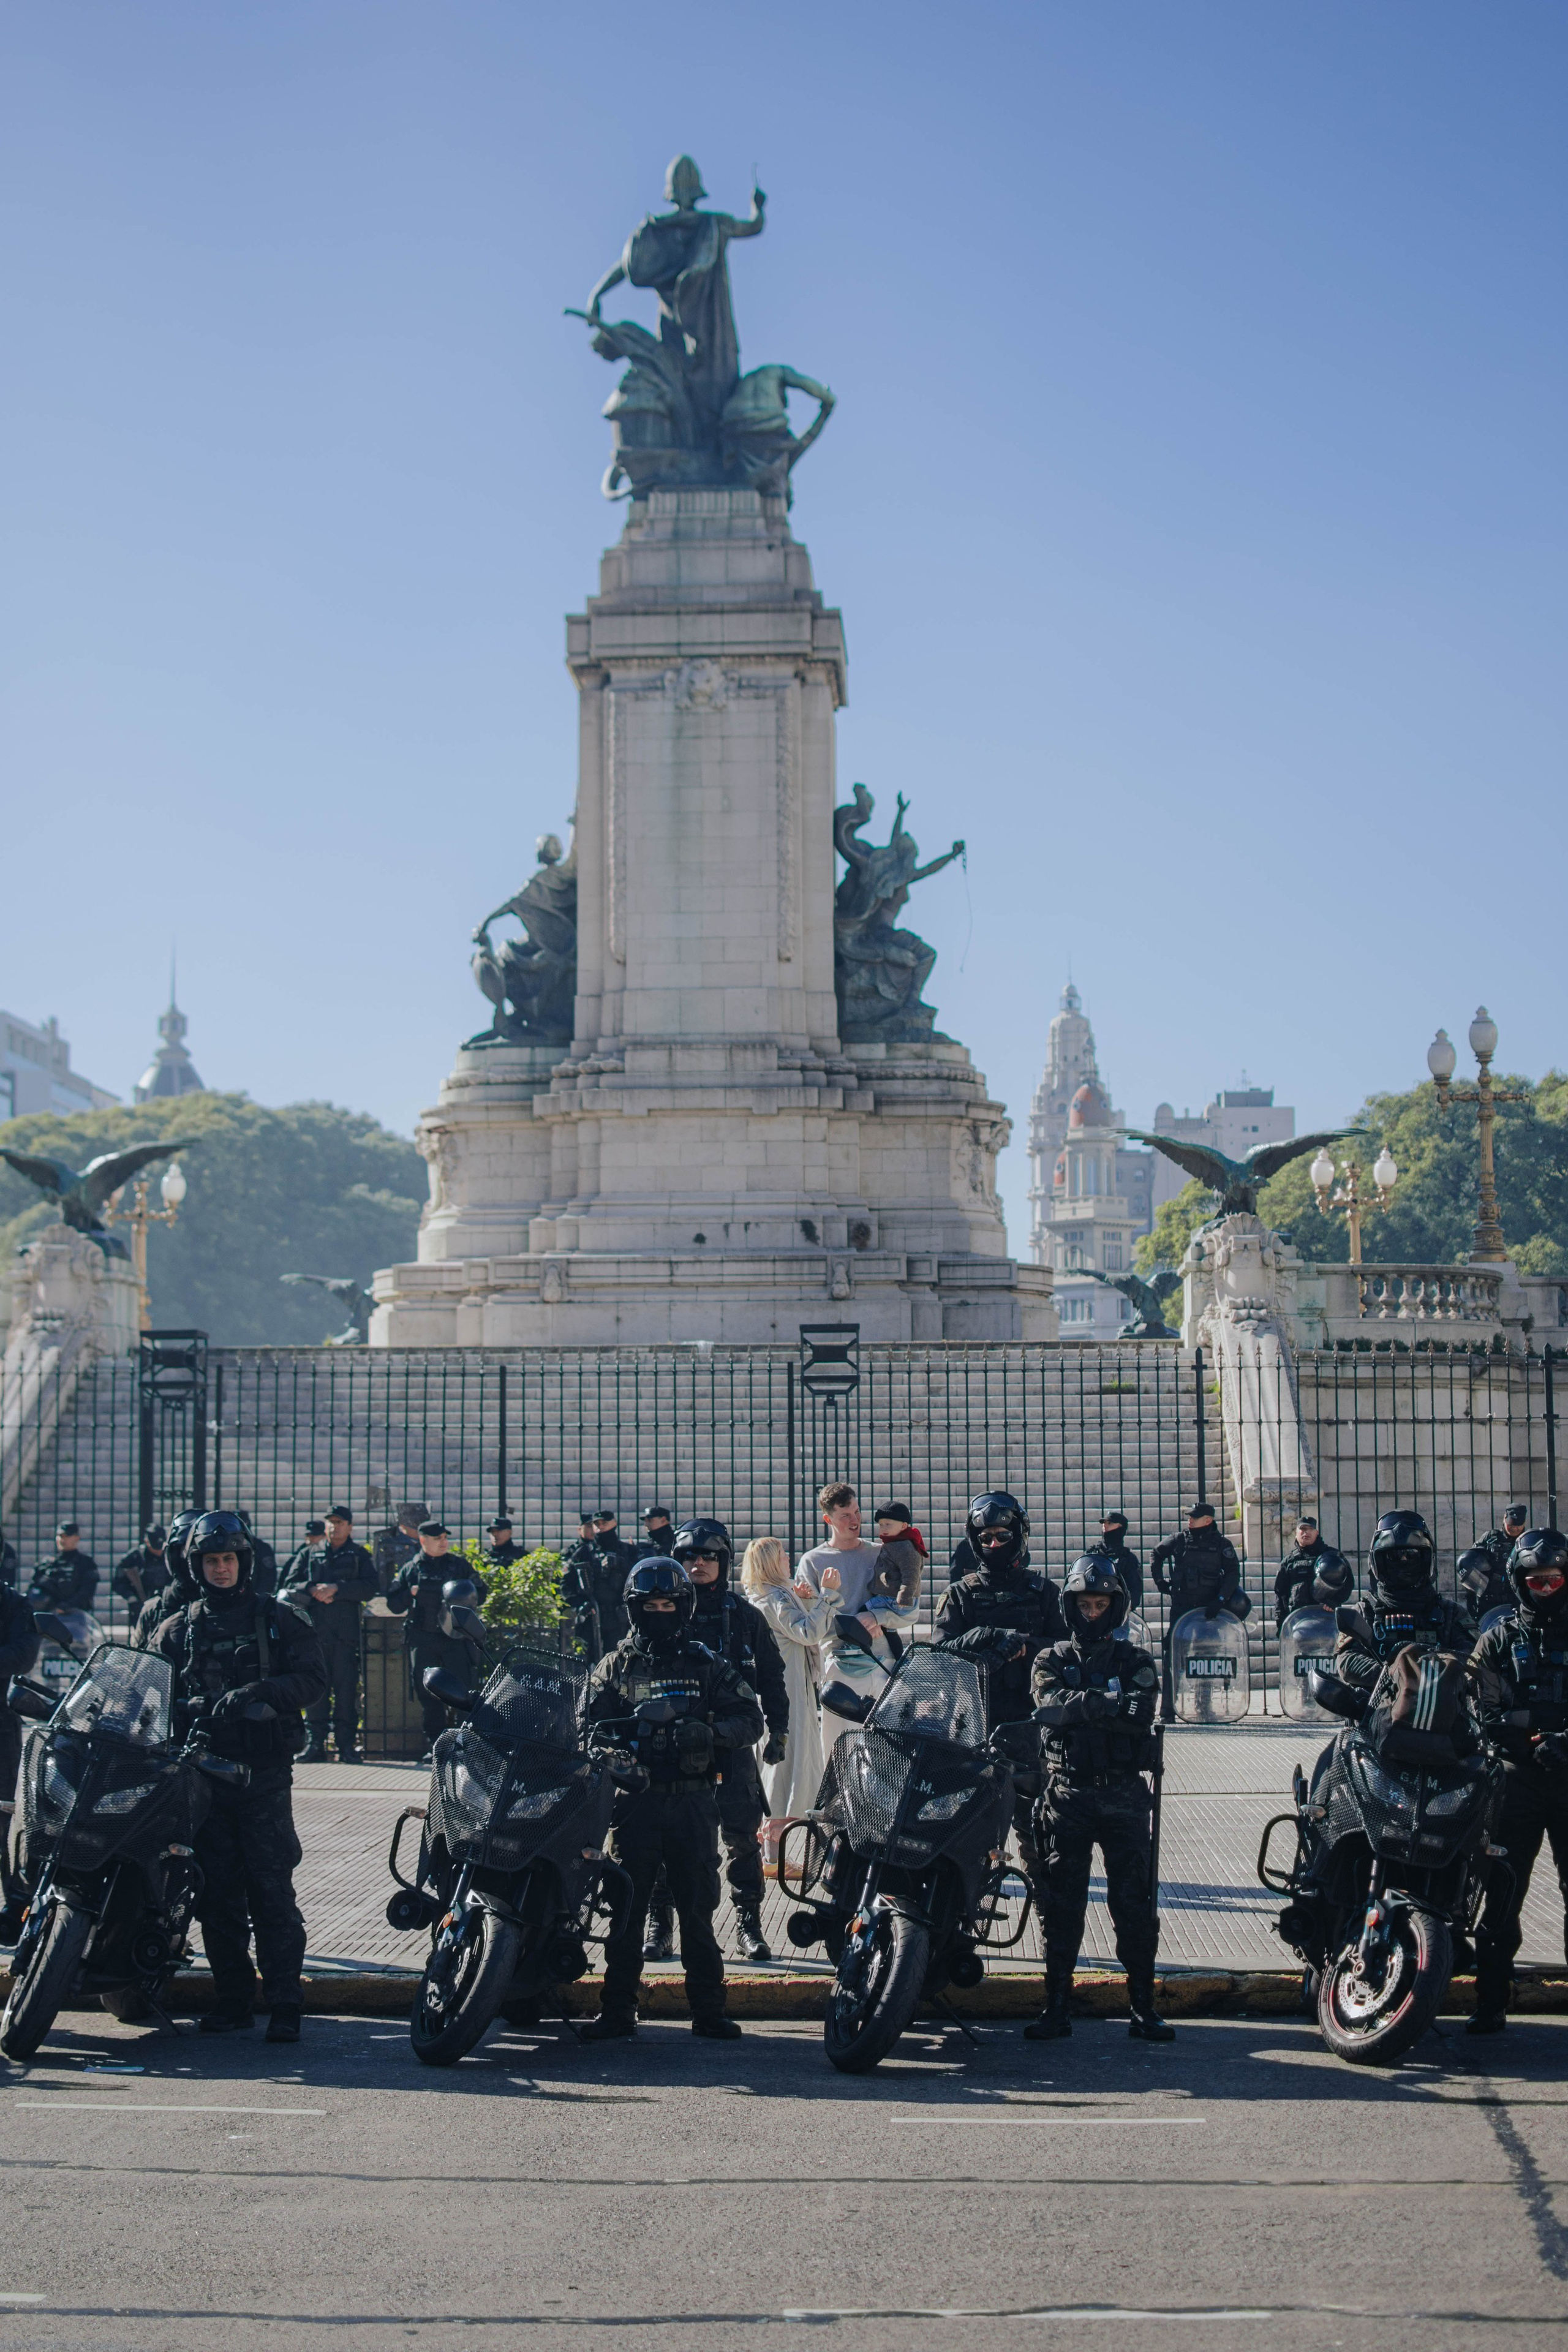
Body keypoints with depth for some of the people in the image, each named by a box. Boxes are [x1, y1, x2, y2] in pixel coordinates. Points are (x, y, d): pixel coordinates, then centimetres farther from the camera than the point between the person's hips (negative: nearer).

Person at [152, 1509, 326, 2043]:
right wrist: (185, 1712, -12)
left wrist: (258, 1694, -19)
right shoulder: (178, 1629, 15)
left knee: (271, 1889, -8)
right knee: (217, 1893, 5)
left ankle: (285, 2003, -7)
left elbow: (312, 1677, -3)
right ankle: (231, 2000, 13)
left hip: (263, 1773, -3)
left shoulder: (277, 1618, 7)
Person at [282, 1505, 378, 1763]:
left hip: (346, 1633, -2)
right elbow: (291, 1586, 10)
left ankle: (346, 1744, -1)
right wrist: (314, 1590, -8)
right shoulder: (309, 1555, 17)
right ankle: (314, 1743, 3)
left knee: (346, 1689, -4)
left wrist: (336, 1589, -11)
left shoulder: (359, 1556, 12)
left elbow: (370, 1588, -2)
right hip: (314, 1632, 2)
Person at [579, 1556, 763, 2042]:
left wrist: (710, 1732, -15)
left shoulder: (705, 1665, 10)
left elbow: (751, 1719, 4)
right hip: (635, 1800, 0)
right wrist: (627, 1736, -17)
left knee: (698, 1907, 3)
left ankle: (709, 2009, 9)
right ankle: (617, 2010, 5)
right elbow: (589, 1728, 4)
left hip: (693, 1801, 0)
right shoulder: (614, 1667, 12)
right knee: (626, 1906, -1)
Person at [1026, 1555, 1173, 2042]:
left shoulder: (1135, 1662, 11)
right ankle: (1056, 2006, 4)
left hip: (1124, 1795, 0)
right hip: (1067, 1794, 0)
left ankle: (1143, 2006, 3)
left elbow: (1142, 1715, -8)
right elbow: (1052, 1705, -9)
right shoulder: (1051, 1661, 12)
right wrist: (1108, 1704, -16)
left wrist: (1078, 1707, -12)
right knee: (1061, 1901, -1)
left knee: (1135, 1900, -2)